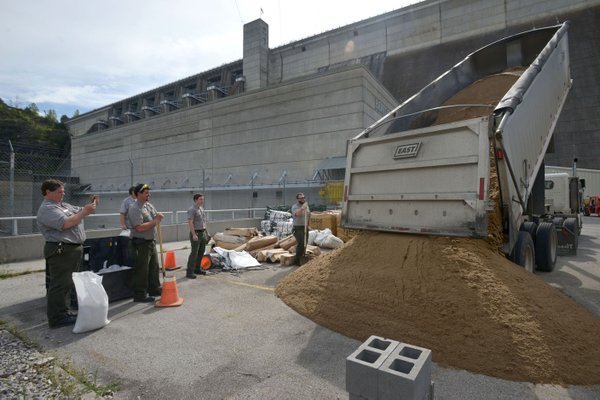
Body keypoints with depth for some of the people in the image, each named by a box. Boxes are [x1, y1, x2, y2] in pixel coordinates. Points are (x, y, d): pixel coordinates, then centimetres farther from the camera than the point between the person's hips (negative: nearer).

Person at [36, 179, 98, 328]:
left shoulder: (64, 205, 18)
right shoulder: (47, 209, -12)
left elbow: (79, 211, 23)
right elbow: (65, 223, -24)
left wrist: (91, 205, 3)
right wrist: (85, 212, -19)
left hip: (74, 249, 10)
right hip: (61, 251, -10)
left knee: (68, 283, 16)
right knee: (60, 284, -4)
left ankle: (64, 312, 27)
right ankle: (58, 317, 3)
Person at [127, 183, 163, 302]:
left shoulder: (149, 205, 11)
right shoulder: (135, 209, -17)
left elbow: (156, 219, 16)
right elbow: (140, 227, -26)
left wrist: (158, 217, -7)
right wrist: (154, 222, -17)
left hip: (151, 241, 9)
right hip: (141, 243, -9)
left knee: (154, 266, 18)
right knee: (142, 270, -1)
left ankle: (154, 289, 32)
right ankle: (140, 295, 10)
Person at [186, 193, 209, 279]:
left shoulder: (201, 208, 13)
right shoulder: (192, 210, -14)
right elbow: (190, 223, -20)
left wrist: (206, 232, 19)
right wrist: (194, 234, -25)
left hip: (202, 233, 9)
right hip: (196, 234, -9)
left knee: (201, 252, 13)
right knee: (194, 253, -9)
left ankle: (197, 268, 24)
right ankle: (190, 272, -4)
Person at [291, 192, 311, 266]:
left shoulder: (306, 206, 13)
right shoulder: (295, 206, -10)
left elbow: (309, 216, 21)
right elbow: (297, 214, -31)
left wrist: (309, 225, 13)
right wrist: (302, 208, -46)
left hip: (305, 228, 7)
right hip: (298, 228, -7)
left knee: (304, 244, 10)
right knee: (301, 244, -16)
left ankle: (301, 258, 24)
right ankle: (297, 260, -5)